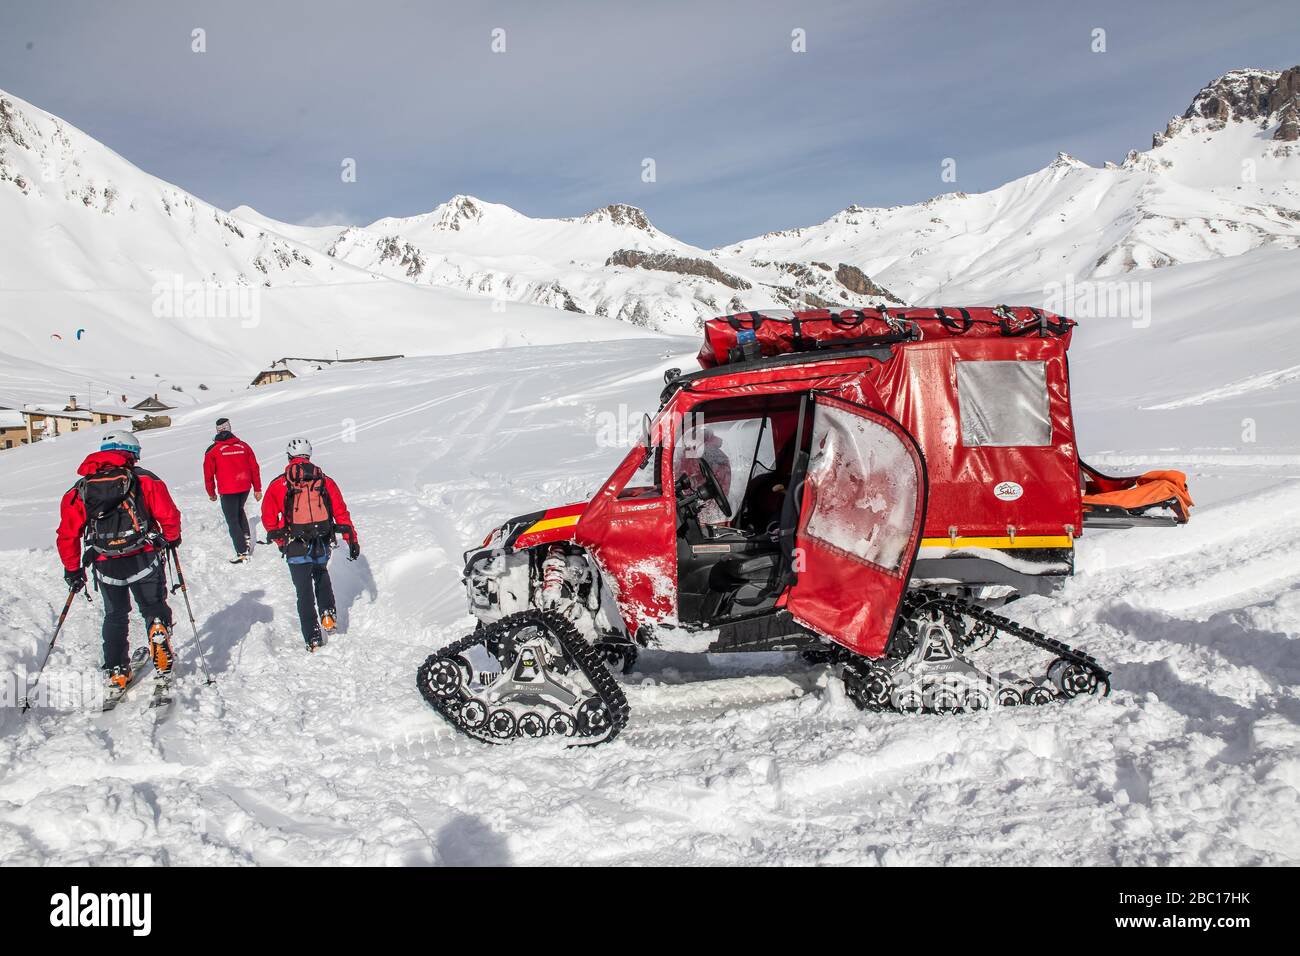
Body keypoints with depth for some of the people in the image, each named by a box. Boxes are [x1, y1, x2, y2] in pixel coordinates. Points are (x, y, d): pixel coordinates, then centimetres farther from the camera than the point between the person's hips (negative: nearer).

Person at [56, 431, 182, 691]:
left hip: (106, 567, 2)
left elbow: (67, 535, 4)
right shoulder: (144, 479, -4)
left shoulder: (79, 490, 4)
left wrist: (72, 569, 15)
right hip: (144, 560, -2)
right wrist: (172, 538, 13)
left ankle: (116, 673, 19)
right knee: (154, 610, 16)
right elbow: (168, 514, -7)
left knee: (115, 616, 21)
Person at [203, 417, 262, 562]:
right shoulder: (243, 445, 3)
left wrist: (211, 493, 14)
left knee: (232, 520, 4)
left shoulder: (213, 450, -5)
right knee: (239, 511, 29)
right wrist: (257, 489, 15)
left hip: (227, 491, -4)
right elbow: (254, 468, 6)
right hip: (245, 487, 4)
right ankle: (247, 538, 18)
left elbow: (208, 474, 0)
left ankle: (242, 552, 2)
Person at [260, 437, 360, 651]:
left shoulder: (278, 484, -3)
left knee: (304, 593, 9)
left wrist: (280, 541, 14)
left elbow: (268, 516, -1)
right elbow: (341, 512, 2)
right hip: (323, 545, 3)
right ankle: (327, 613, 15)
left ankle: (313, 638, 10)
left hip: (296, 548, -2)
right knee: (321, 574, 32)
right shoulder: (325, 481, 2)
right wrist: (352, 540, 5)